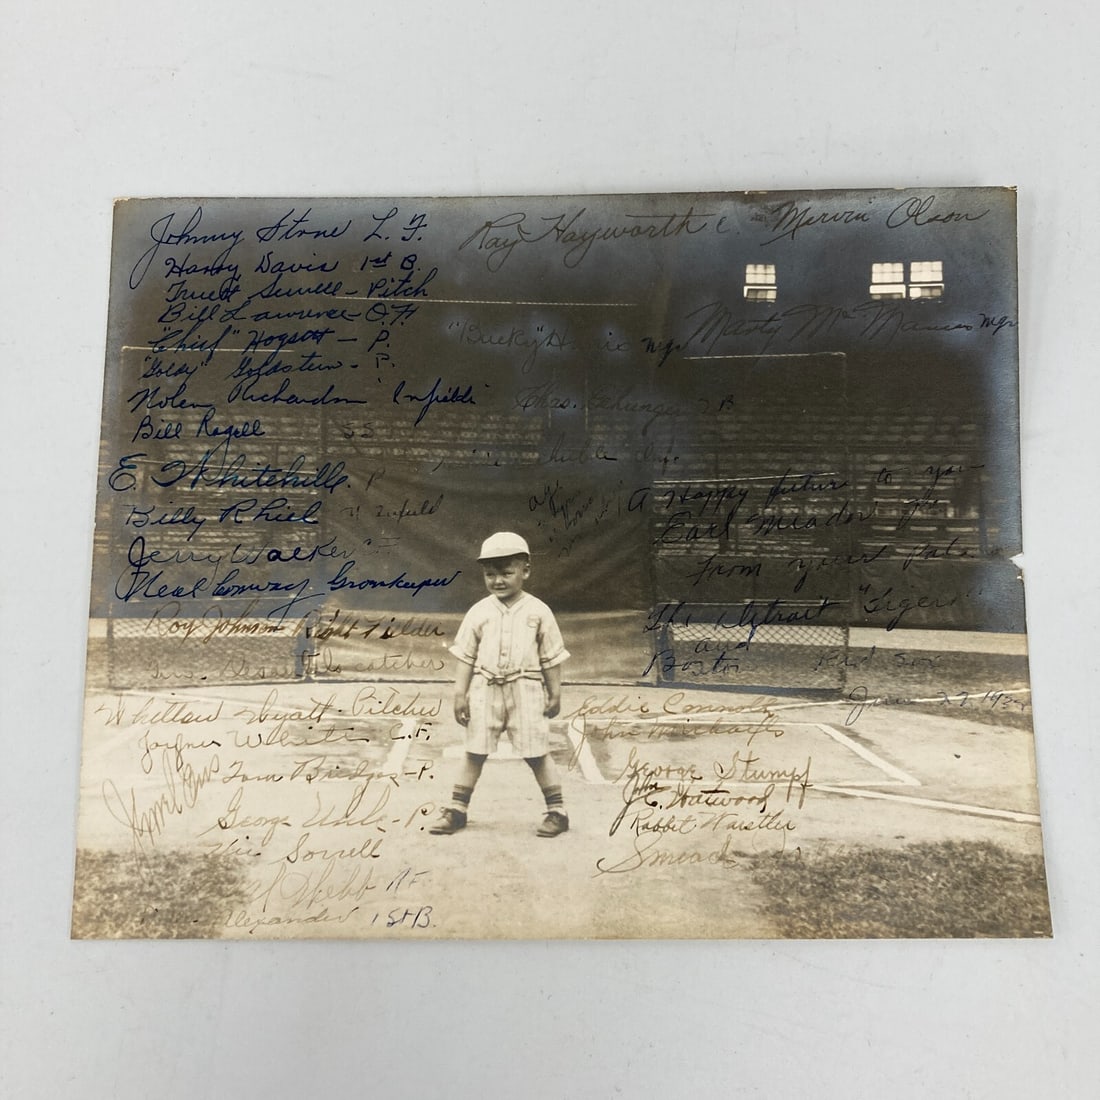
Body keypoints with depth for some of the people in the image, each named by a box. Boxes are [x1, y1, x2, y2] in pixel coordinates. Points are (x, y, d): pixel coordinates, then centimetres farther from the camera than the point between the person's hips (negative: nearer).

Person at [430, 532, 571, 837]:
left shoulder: (538, 612, -4)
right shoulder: (479, 612, 0)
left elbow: (552, 657, 1)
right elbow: (466, 655, 2)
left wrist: (555, 694, 3)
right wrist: (460, 694, -2)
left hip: (526, 690, -2)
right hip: (485, 689, 2)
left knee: (537, 754, 4)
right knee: (474, 753, 10)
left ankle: (557, 811, 19)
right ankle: (457, 810, 23)